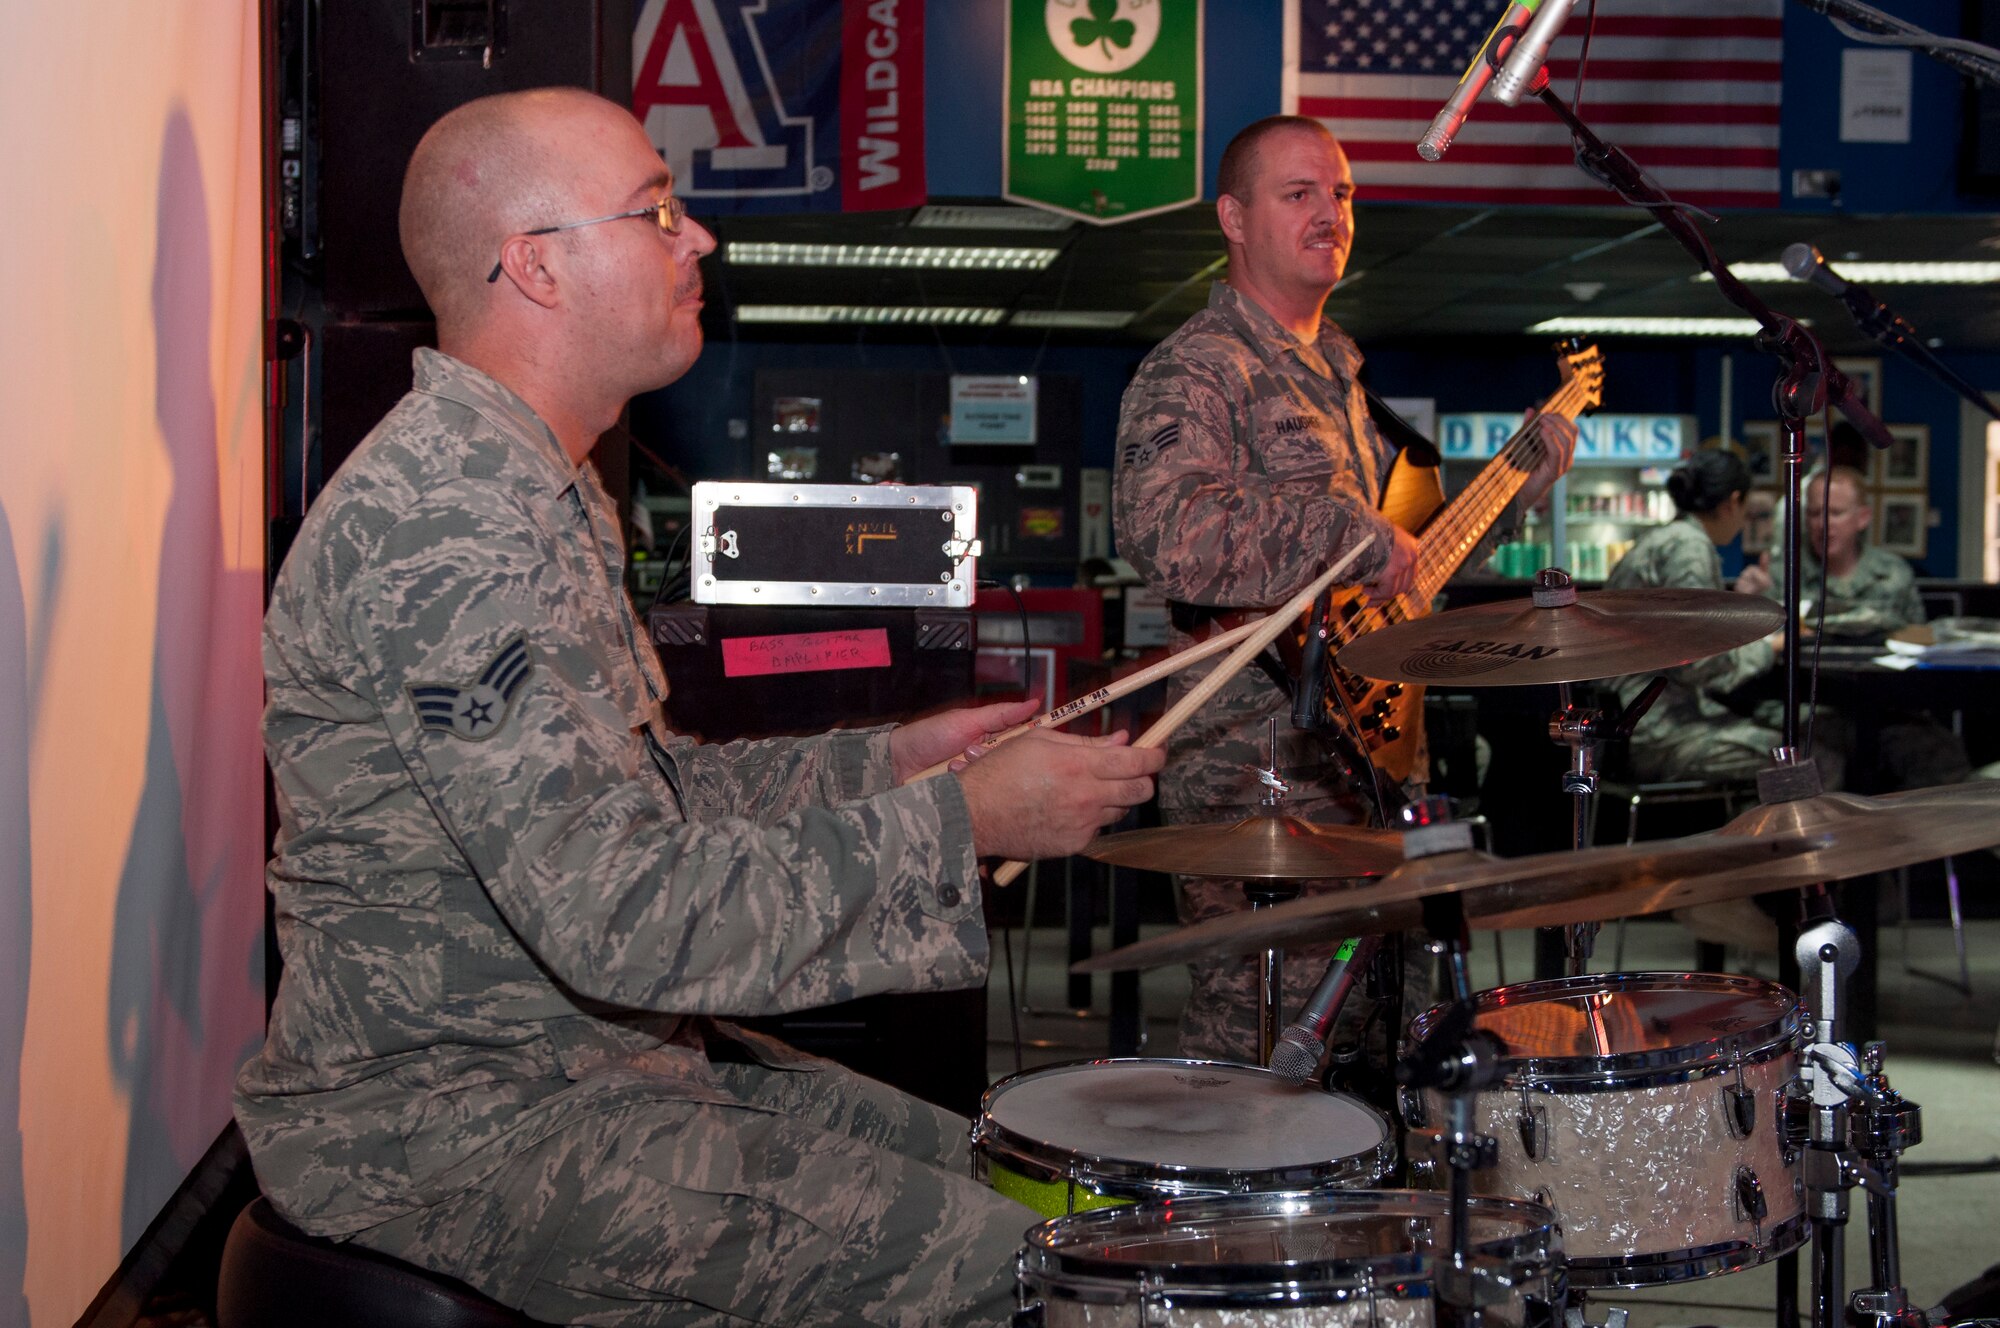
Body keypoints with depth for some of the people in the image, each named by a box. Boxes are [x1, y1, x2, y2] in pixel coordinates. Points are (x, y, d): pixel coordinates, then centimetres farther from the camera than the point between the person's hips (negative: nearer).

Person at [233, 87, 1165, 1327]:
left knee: (989, 1176, 10)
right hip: (455, 1128, -10)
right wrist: (959, 824, -24)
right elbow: (618, 915, -30)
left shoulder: (540, 489, 12)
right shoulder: (447, 519, -23)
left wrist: (889, 759, 7)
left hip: (600, 1047, 10)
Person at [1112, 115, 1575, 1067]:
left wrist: (1522, 480, 21)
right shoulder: (1193, 370, -12)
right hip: (1256, 772, -9)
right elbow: (1168, 534, -31)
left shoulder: (1337, 368, 19)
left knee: (1387, 1029, 16)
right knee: (1263, 1050, -6)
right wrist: (1354, 533, -25)